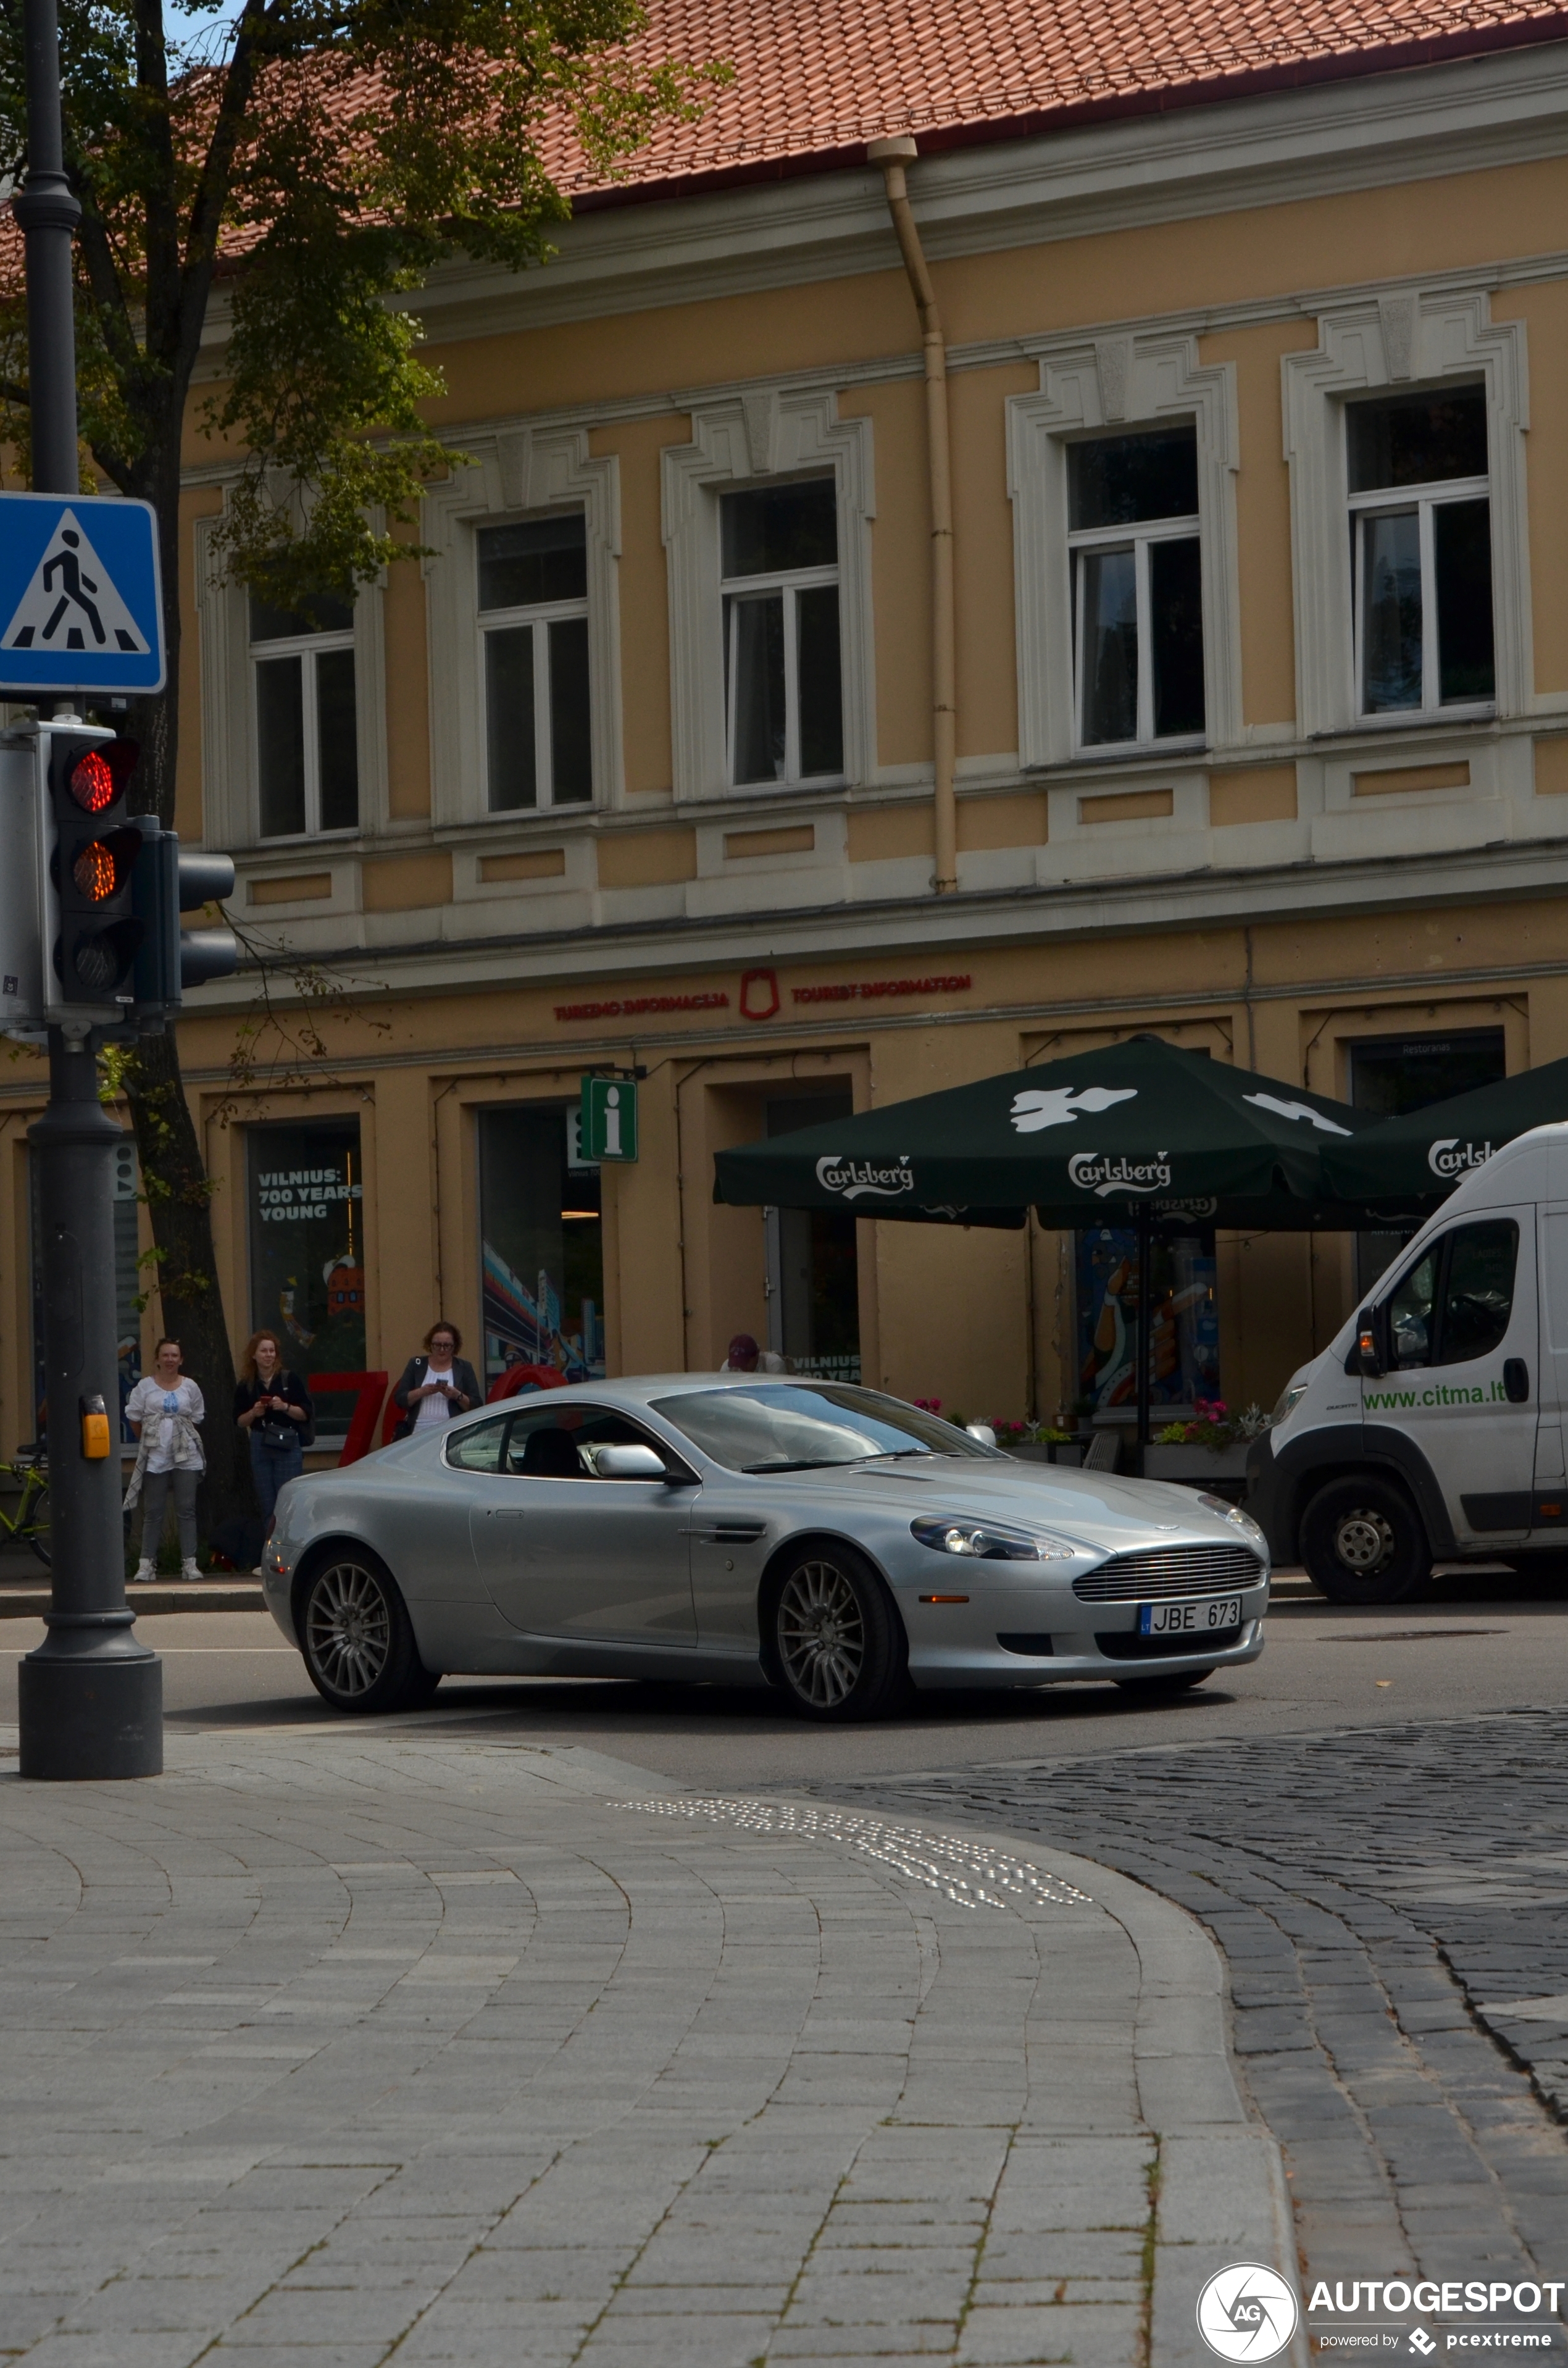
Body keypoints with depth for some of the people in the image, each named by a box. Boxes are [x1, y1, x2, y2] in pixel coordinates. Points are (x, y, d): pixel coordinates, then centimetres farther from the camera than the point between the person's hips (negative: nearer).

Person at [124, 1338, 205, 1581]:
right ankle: (147, 1563, 4)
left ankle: (189, 1563, 1)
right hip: (155, 1458, -1)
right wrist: (147, 1441, 8)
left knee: (187, 1511, 0)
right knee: (153, 1512, 1)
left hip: (186, 1457, 1)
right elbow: (134, 1417, 5)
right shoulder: (145, 1386, 2)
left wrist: (181, 1438, 8)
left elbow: (197, 1418, 12)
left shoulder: (190, 1387, 6)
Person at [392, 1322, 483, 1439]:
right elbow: (399, 1400, 5)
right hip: (418, 1433, 1)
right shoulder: (416, 1364, 11)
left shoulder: (464, 1368, 9)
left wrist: (457, 1396, -12)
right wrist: (422, 1392, -12)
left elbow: (476, 1406, 6)